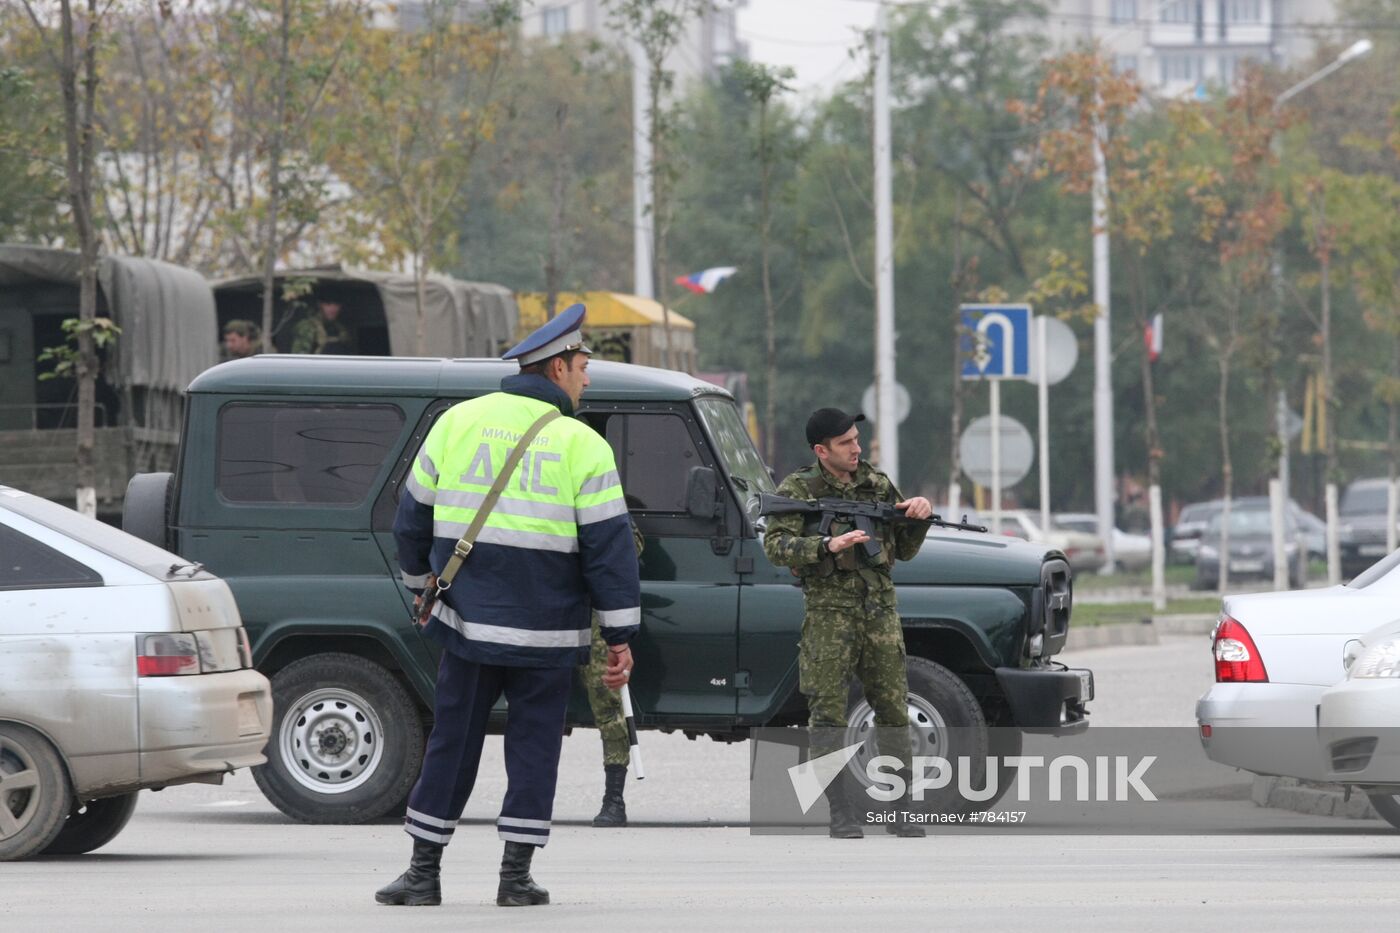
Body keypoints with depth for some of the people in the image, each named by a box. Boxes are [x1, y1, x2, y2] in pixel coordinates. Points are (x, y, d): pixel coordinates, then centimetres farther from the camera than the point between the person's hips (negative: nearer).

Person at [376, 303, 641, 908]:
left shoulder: (458, 422, 5)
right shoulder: (583, 446, -5)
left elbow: (413, 518, 12)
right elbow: (609, 547, -6)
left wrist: (421, 585, 28)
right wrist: (620, 637, -1)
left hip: (469, 622, 2)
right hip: (547, 631, -2)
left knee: (452, 742, 8)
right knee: (534, 746, 7)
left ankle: (423, 873, 10)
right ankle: (516, 876, 5)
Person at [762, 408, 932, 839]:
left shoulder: (877, 484, 13)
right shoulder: (798, 489, 0)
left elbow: (905, 550, 18)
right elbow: (776, 545, -12)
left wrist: (918, 518, -2)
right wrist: (828, 546, -24)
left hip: (879, 609, 4)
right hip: (829, 611, -4)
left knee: (893, 709, 2)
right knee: (828, 712, -5)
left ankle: (901, 809, 8)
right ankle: (841, 812, 0)